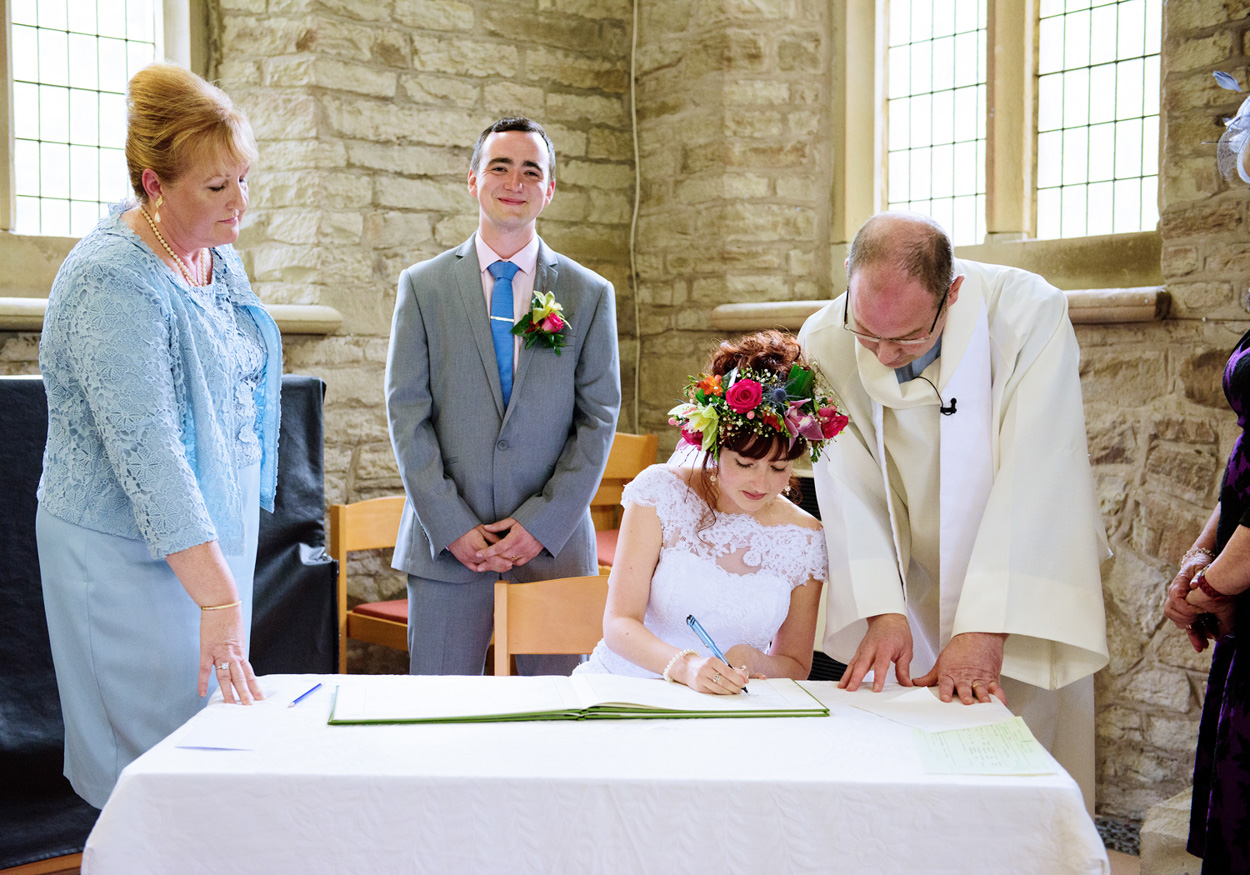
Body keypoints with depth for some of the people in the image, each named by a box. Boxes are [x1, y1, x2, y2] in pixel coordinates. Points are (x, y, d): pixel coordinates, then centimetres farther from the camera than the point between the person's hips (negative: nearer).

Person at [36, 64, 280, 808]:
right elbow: (146, 448, -28)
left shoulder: (218, 253, 5)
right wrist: (217, 598, -32)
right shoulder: (112, 282, -22)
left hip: (216, 537, 8)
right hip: (129, 557, -8)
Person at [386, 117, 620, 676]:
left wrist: (542, 524, -7)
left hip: (553, 543, 0)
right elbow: (407, 413, 1)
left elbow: (598, 419, 2)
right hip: (444, 545, 0)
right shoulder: (423, 285, 6)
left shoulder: (590, 295, 6)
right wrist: (450, 525, -8)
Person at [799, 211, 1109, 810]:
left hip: (1022, 589, -2)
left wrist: (985, 628, -31)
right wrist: (882, 613, -26)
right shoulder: (824, 342, -15)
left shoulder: (1029, 313, -23)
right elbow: (850, 488, -15)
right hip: (910, 591, 2)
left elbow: (1032, 483, -27)